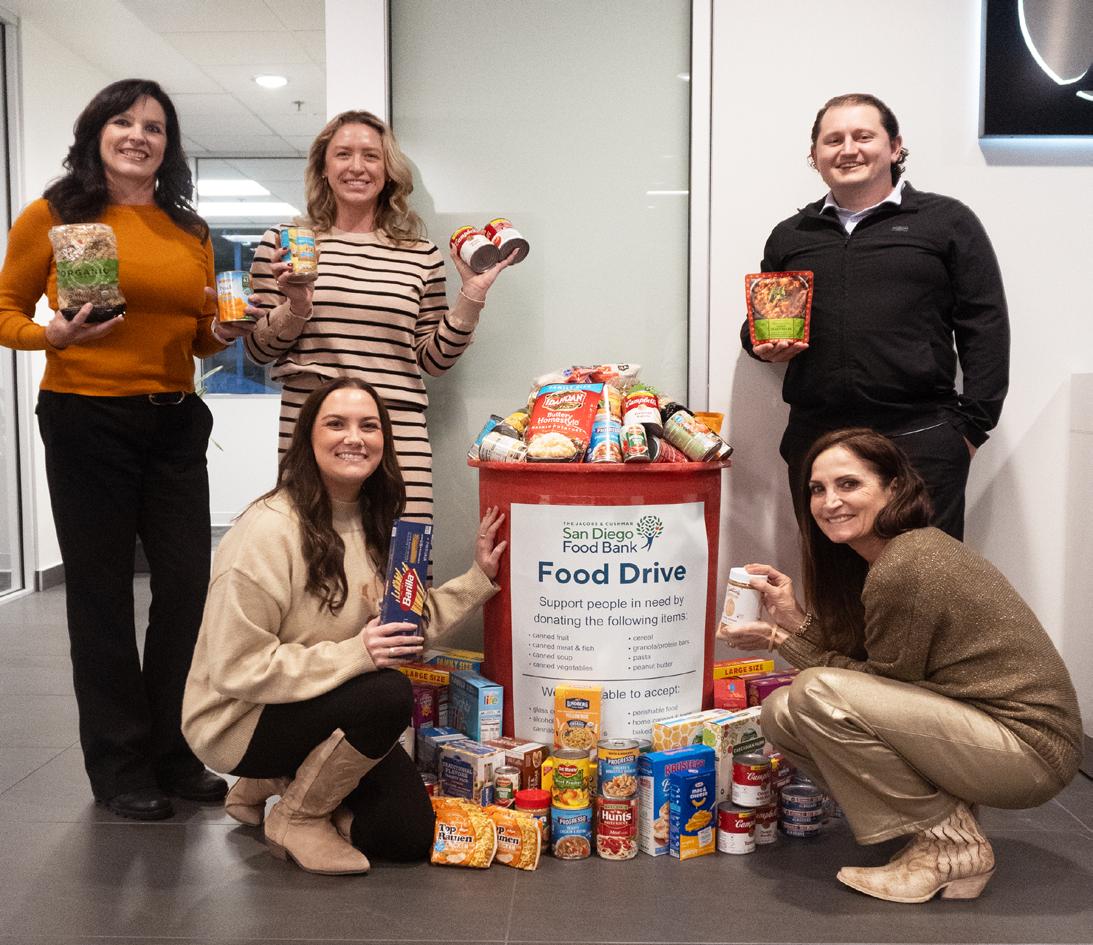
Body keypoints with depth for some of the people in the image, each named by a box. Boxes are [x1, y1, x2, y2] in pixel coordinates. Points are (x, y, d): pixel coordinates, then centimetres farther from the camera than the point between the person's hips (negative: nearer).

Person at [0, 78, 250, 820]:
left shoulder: (190, 232, 12)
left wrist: (223, 335, -3)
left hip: (176, 423, 4)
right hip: (87, 420, -4)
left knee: (188, 584, 6)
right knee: (103, 593, 5)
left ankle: (173, 753, 25)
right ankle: (120, 766, 21)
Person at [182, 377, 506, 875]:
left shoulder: (372, 522, 1)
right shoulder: (269, 530, -25)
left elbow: (404, 624, 5)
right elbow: (235, 669, -26)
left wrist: (477, 577, -2)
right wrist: (354, 655, -32)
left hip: (320, 707, 8)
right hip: (239, 720, -7)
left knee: (411, 832, 1)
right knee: (388, 694, -32)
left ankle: (278, 784, 20)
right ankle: (295, 818, -6)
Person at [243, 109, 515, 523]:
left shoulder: (421, 255, 11)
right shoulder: (283, 243, 8)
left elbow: (433, 359, 12)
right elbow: (258, 350, 9)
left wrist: (471, 295, 3)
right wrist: (295, 309, -9)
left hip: (400, 439, 1)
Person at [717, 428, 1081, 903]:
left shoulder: (905, 568, -22)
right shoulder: (876, 557, 7)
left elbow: (885, 682, -14)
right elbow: (857, 664, 5)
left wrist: (783, 640, -11)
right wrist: (795, 619, -5)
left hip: (1030, 749, -9)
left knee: (816, 695, -26)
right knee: (780, 713, -1)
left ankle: (950, 843, -7)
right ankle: (946, 810, 7)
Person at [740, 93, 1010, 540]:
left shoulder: (948, 222, 6)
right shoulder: (789, 236, 17)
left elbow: (986, 330, 2)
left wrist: (971, 427, -5)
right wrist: (763, 346, 1)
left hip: (920, 441, -3)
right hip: (813, 440, 4)